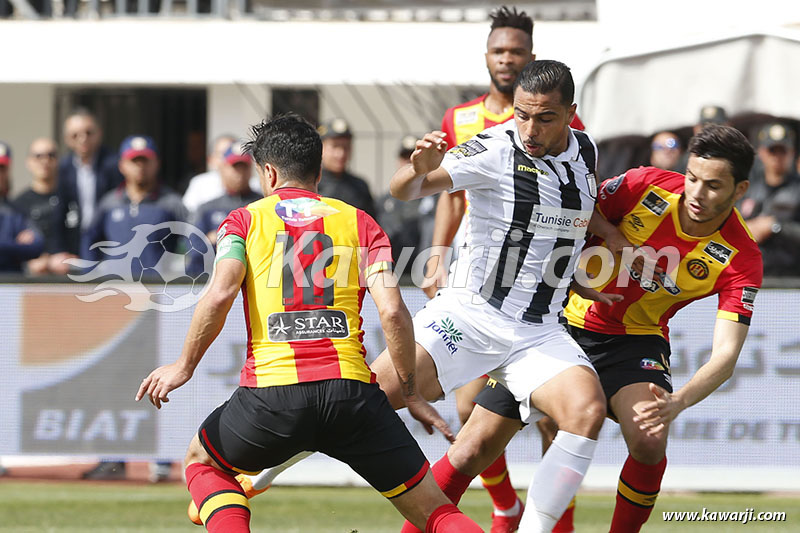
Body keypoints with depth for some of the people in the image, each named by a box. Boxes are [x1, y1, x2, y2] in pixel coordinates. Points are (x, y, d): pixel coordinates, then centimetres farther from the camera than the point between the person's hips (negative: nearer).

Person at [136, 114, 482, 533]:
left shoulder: (244, 219, 13)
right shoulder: (359, 222, 15)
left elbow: (220, 294, -6)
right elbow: (391, 311, 2)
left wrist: (184, 366, 6)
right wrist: (411, 394, 10)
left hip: (271, 394, -1)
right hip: (351, 388, 1)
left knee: (201, 463, 29)